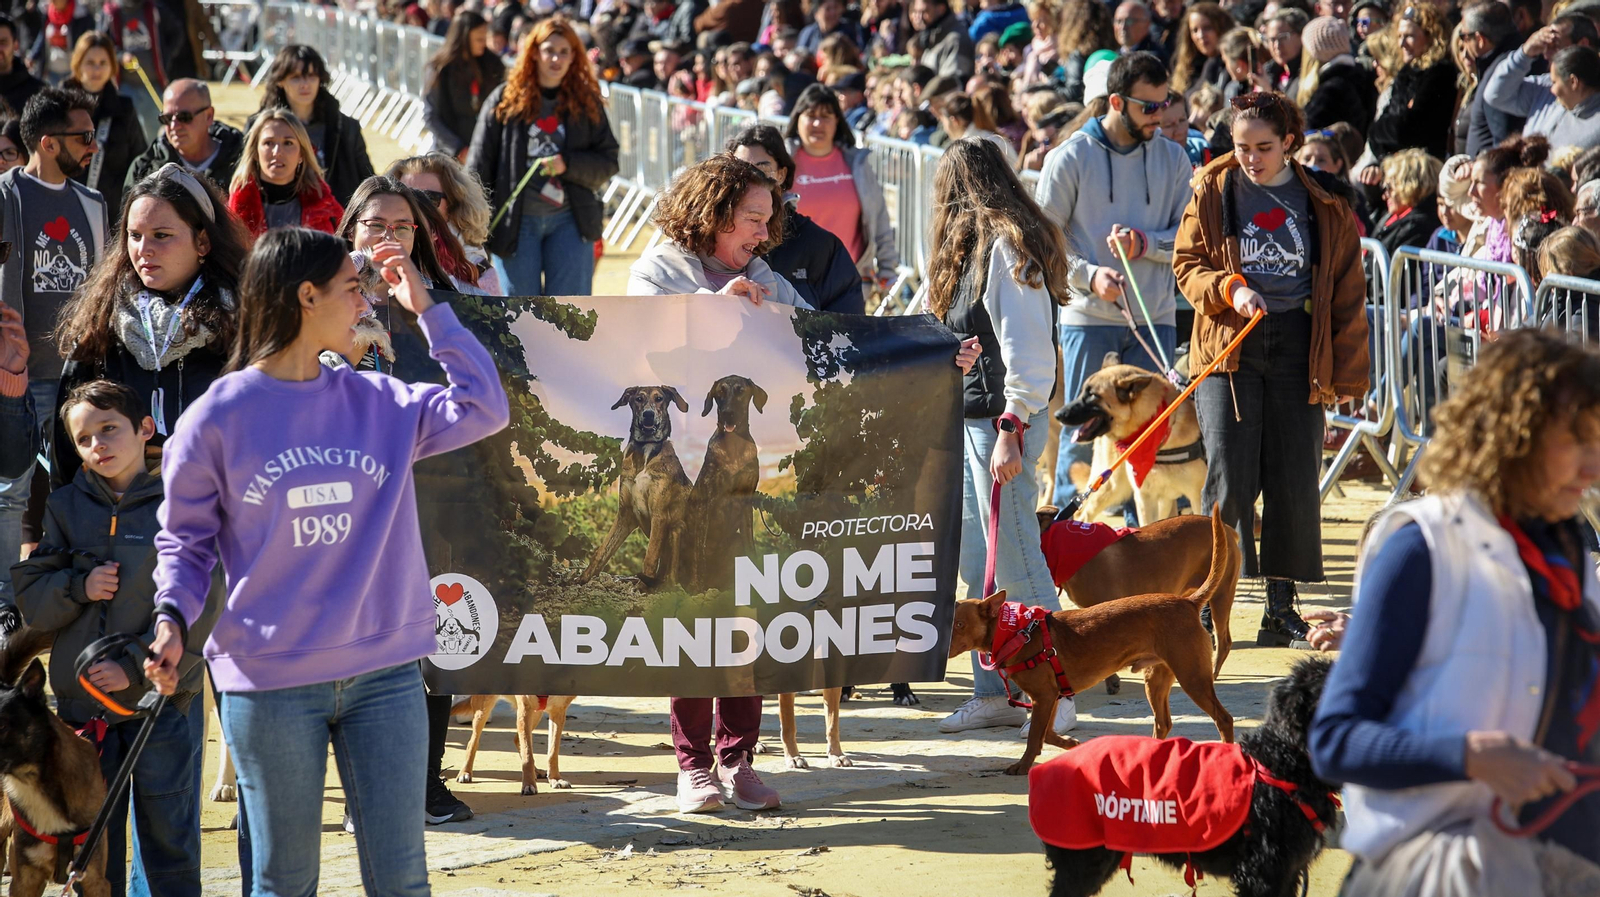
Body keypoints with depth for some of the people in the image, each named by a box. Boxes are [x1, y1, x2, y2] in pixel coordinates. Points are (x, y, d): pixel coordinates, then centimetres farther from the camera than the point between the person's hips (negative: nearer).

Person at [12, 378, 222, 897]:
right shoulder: (66, 507, 7)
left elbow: (199, 607, -10)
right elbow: (30, 600, 6)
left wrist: (137, 667, -17)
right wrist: (78, 587, -13)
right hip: (81, 703, 3)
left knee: (169, 839, 3)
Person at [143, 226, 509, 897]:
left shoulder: (379, 403, 7)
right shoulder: (217, 418, -2)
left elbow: (484, 410, -1)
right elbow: (185, 539, 4)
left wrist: (428, 309, 0)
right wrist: (172, 619, -14)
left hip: (385, 674, 3)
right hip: (269, 684, -3)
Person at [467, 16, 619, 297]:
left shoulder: (586, 102, 5)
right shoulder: (505, 100, 1)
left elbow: (607, 163, 6)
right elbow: (479, 164, 2)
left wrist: (567, 165, -12)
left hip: (570, 221, 1)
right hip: (516, 221, -1)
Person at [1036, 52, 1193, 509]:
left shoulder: (1173, 158, 7)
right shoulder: (1070, 158, -2)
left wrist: (1145, 243, -13)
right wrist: (1088, 274, -15)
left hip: (1154, 317, 3)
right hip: (1087, 317, -3)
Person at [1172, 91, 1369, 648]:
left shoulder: (1322, 202, 5)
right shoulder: (1212, 191, 4)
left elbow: (1347, 291, 7)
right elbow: (1187, 264, 5)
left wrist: (1348, 373, 4)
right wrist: (1230, 289, -16)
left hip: (1298, 348, 1)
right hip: (1228, 346, -1)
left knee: (1295, 481, 2)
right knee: (1230, 478, -9)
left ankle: (1281, 605, 11)